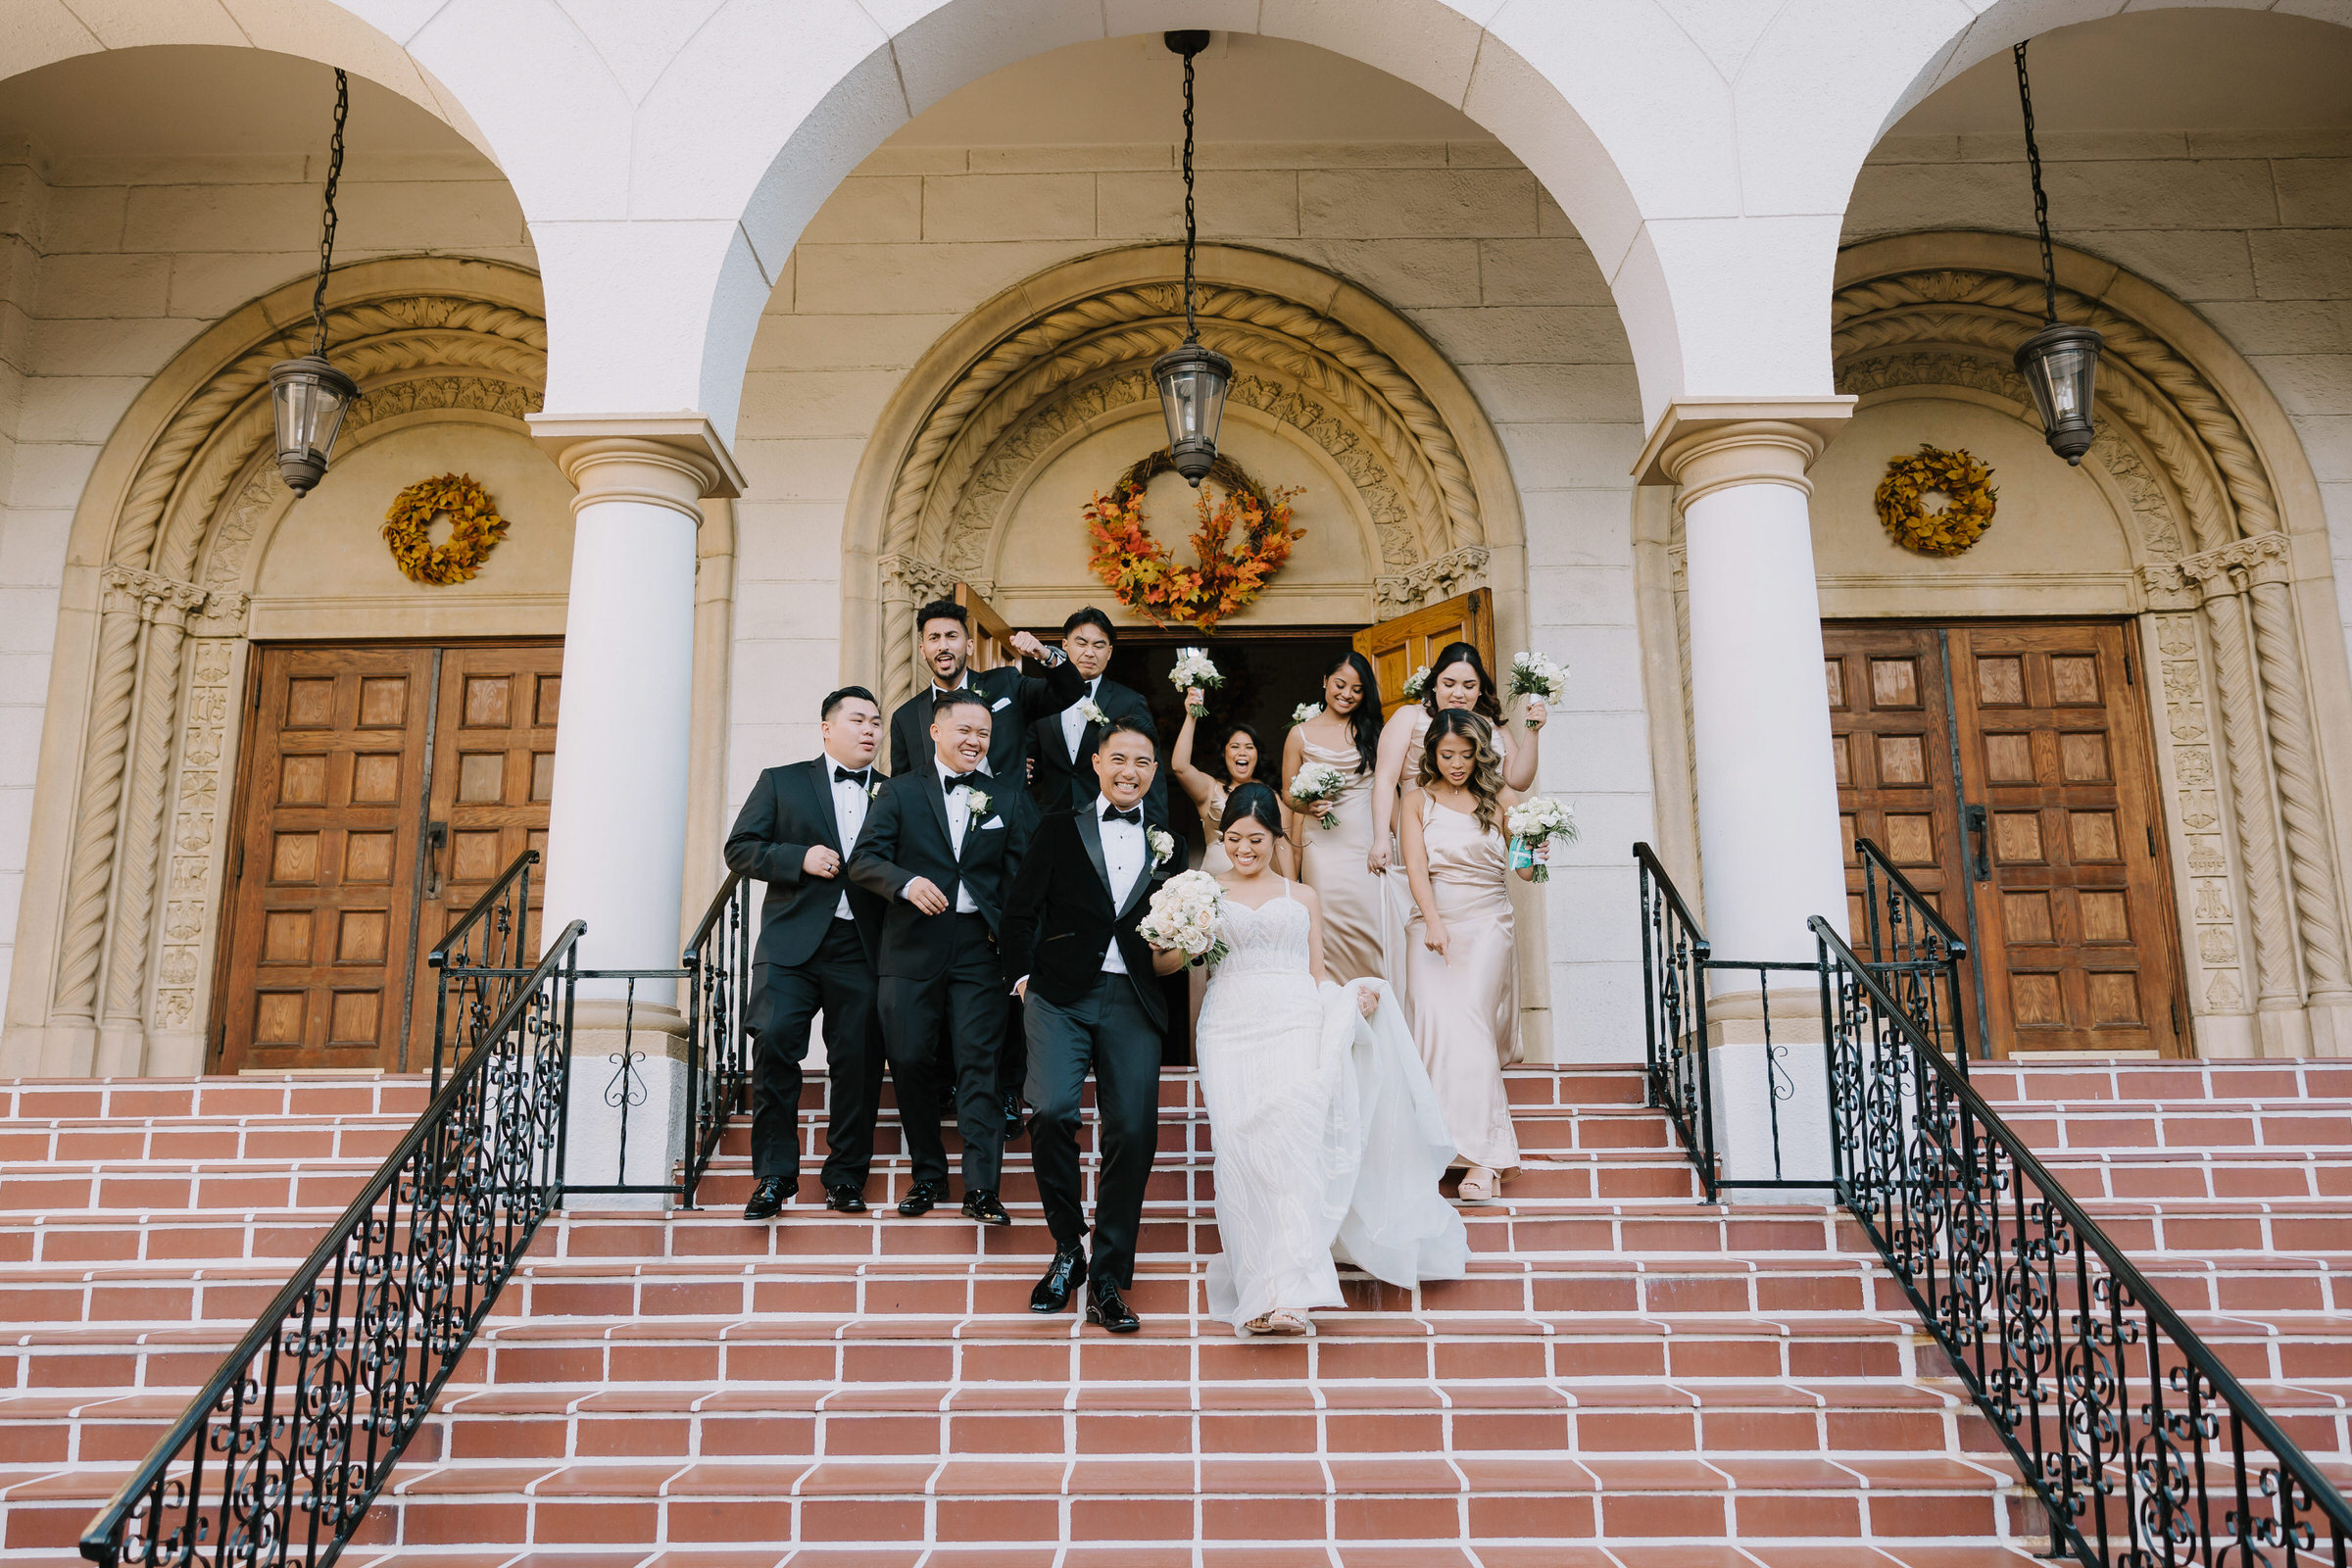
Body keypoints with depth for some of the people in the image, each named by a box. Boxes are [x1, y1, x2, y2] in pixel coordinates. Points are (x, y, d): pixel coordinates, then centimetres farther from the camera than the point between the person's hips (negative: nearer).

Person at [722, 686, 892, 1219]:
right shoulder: (782, 782, 11)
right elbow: (739, 849, 5)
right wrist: (800, 858, -9)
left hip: (861, 949, 2)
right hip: (792, 941, -1)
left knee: (858, 1063, 0)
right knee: (773, 1042, -15)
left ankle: (845, 1178, 14)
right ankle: (773, 1175, -2)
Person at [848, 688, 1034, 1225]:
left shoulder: (1009, 801, 11)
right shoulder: (900, 793, 8)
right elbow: (864, 861, 0)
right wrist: (907, 882, -21)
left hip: (981, 951, 0)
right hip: (912, 949, 0)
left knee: (979, 1067, -4)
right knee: (910, 1062, 3)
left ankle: (981, 1189, -1)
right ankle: (928, 1175, 20)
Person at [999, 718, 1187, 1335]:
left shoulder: (1167, 844, 17)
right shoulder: (1060, 830, 12)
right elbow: (1020, 910, 11)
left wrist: (1173, 954, 1)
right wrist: (1026, 973, 2)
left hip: (1132, 1004, 2)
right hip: (1061, 997, -1)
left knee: (1133, 1133, -9)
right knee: (1051, 1111, -21)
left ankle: (1107, 1279, 4)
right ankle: (1067, 1249, 1)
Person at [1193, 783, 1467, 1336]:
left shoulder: (1303, 897, 22)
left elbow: (1317, 972, 19)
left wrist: (1353, 997, 0)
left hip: (1295, 1020, 0)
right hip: (1230, 1025, 1)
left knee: (1294, 1125, -24)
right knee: (1240, 1136, -19)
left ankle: (1287, 1288, -32)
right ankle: (1267, 1293, -19)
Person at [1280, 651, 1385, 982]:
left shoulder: (1370, 730, 13)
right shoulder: (1301, 734, 7)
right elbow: (1287, 793, 11)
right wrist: (1304, 806, -12)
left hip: (1368, 842, 2)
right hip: (1323, 845, -1)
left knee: (1371, 928, -6)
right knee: (1332, 929, -9)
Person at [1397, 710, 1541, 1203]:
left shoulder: (1500, 799, 9)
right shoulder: (1417, 800, 10)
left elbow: (1523, 869, 7)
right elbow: (1416, 866, -3)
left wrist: (1534, 859, -17)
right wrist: (1434, 923, -17)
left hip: (1486, 926, -2)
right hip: (1431, 923, 2)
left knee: (1468, 1019, -17)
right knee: (1438, 1020, -14)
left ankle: (1482, 1155, -17)